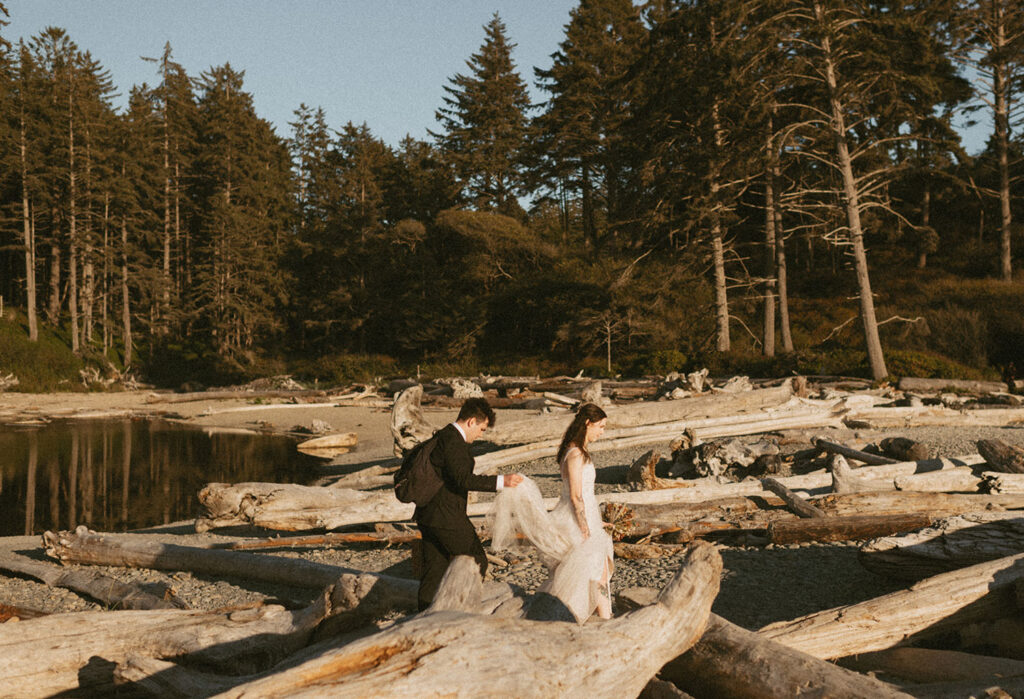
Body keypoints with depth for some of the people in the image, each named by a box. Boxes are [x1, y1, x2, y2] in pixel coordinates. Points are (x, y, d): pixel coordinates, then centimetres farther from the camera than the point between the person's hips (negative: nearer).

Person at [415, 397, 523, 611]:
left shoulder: (442, 436, 15)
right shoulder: (453, 441, -17)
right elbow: (463, 479, -27)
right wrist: (501, 481, -29)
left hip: (428, 516, 10)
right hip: (447, 517, -10)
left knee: (434, 567, 14)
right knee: (476, 561, 2)